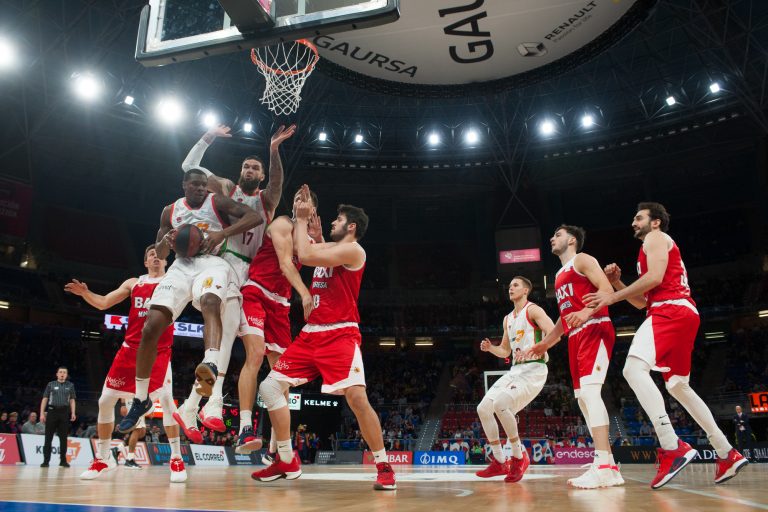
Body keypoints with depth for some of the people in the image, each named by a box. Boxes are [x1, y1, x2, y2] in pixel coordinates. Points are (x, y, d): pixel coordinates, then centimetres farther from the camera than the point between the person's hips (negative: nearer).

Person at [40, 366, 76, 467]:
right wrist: (42, 413, -4)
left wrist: (73, 413, 1)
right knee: (48, 437, -1)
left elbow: (72, 400, 12)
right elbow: (45, 399, 5)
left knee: (63, 437, 4)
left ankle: (63, 460, 10)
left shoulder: (70, 385, 12)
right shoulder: (51, 384, 6)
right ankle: (46, 460, 4)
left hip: (64, 412, 1)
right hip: (52, 411, -1)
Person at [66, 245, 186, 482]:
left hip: (159, 351, -4)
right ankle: (103, 457, 20)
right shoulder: (133, 283, 15)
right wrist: (85, 293, -7)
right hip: (130, 349, 5)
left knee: (166, 398, -21)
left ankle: (176, 459, -11)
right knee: (106, 400, 4)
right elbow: (103, 303, 12)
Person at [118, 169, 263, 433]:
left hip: (211, 262, -3)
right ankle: (140, 400, 9)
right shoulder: (170, 211, 17)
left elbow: (256, 217, -8)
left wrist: (222, 233, -20)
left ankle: (211, 367, -64)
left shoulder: (217, 202, 5)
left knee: (210, 302, -40)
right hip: (182, 265, 4)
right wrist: (166, 241, -5)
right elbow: (160, 254, 20)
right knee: (151, 327, -9)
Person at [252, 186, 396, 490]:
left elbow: (305, 256, -18)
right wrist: (302, 216, 22)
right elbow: (304, 251, 33)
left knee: (357, 398, -20)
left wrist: (302, 219, -6)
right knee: (270, 386, 2)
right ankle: (287, 462, 11)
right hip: (311, 334, 9)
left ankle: (384, 467, -3)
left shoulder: (353, 250, -7)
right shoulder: (326, 248, 19)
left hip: (340, 334, -9)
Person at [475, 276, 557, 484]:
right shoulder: (508, 319, 20)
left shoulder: (533, 310, -4)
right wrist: (490, 348, 5)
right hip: (515, 370, 8)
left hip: (533, 369, -8)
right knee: (483, 408, -4)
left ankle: (519, 456, -9)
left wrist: (530, 351, -28)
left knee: (500, 405, -28)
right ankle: (499, 462, 5)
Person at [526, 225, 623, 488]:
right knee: (583, 397, 4)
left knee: (589, 390, -23)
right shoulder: (560, 275, 26)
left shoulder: (582, 260, 1)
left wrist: (586, 312, -29)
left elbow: (607, 289, -13)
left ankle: (603, 466, -28)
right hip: (576, 337, 10)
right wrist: (546, 343, 28)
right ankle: (608, 467, 7)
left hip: (594, 330, -10)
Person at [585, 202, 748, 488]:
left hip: (671, 310, -11)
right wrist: (617, 282, 17)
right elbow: (641, 302, 30)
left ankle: (672, 448, -36)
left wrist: (612, 297, -12)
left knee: (634, 368, -26)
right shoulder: (656, 247, 34)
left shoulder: (655, 238, 6)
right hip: (683, 315, 11)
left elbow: (655, 277, -13)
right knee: (678, 386, 17)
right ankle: (728, 454, 20)